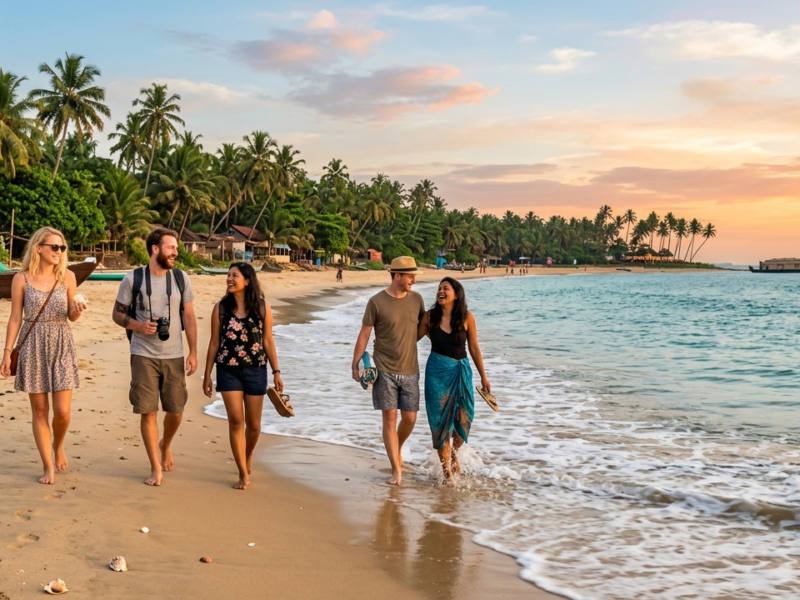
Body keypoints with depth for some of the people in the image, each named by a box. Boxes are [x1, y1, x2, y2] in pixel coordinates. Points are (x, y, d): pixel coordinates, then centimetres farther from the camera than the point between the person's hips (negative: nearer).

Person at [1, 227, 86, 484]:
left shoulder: (67, 276, 1)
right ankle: (48, 466, 16)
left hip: (62, 347, 1)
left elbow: (72, 316, 8)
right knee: (40, 411, 5)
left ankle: (58, 446, 29)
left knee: (62, 411, -3)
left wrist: (78, 309, -15)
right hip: (33, 347, -1)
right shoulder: (21, 279, -3)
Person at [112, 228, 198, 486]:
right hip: (143, 356, -2)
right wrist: (137, 326, -16)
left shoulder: (181, 279, 2)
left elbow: (189, 317, 4)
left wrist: (193, 352, -1)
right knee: (148, 412, -1)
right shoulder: (132, 279, -3)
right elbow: (118, 313, 4)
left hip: (174, 356, 2)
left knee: (176, 411, 7)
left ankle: (165, 446, 39)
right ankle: (156, 468, 12)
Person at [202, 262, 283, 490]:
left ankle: (248, 458, 38)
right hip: (228, 371, 0)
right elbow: (214, 342, 3)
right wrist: (207, 375, 3)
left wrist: (276, 372, 0)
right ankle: (244, 473, 3)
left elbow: (268, 341, 2)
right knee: (236, 420, -5)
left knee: (253, 423, 10)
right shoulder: (221, 307, -2)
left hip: (256, 371, 0)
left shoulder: (262, 307, -3)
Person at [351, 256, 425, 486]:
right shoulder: (377, 302, -8)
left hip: (410, 370, 4)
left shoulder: (416, 299, 3)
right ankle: (396, 470, 4)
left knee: (409, 418, 6)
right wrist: (355, 365, -3)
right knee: (389, 418, -3)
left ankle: (397, 451, 35)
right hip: (385, 370, -4)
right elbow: (364, 334, -3)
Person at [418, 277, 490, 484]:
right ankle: (447, 472, 14)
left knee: (463, 417, 3)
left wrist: (483, 377, 5)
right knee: (440, 420, 2)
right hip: (437, 371, 0)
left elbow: (474, 348, 1)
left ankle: (454, 453, 37)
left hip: (461, 371, 1)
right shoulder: (430, 317, -4)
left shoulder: (467, 317, -6)